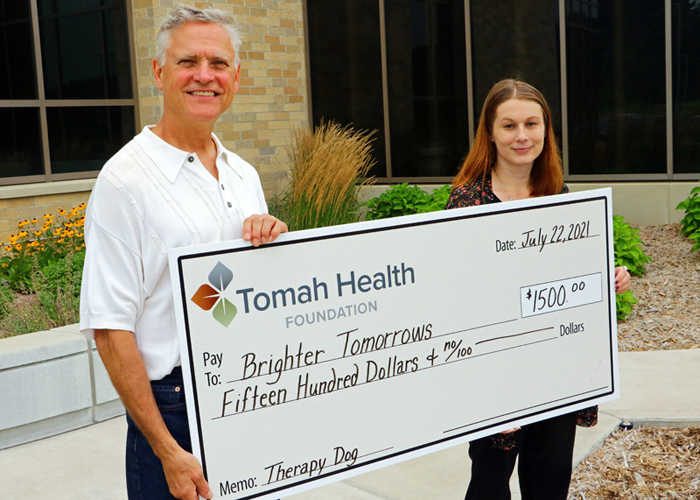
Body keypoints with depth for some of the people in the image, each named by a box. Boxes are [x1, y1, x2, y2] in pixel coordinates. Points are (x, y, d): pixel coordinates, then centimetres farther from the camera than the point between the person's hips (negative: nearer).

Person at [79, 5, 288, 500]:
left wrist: (275, 239, -6)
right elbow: (110, 328, -15)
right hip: (175, 408, -6)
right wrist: (167, 450, -17)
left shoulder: (244, 175, 9)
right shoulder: (126, 179, -12)